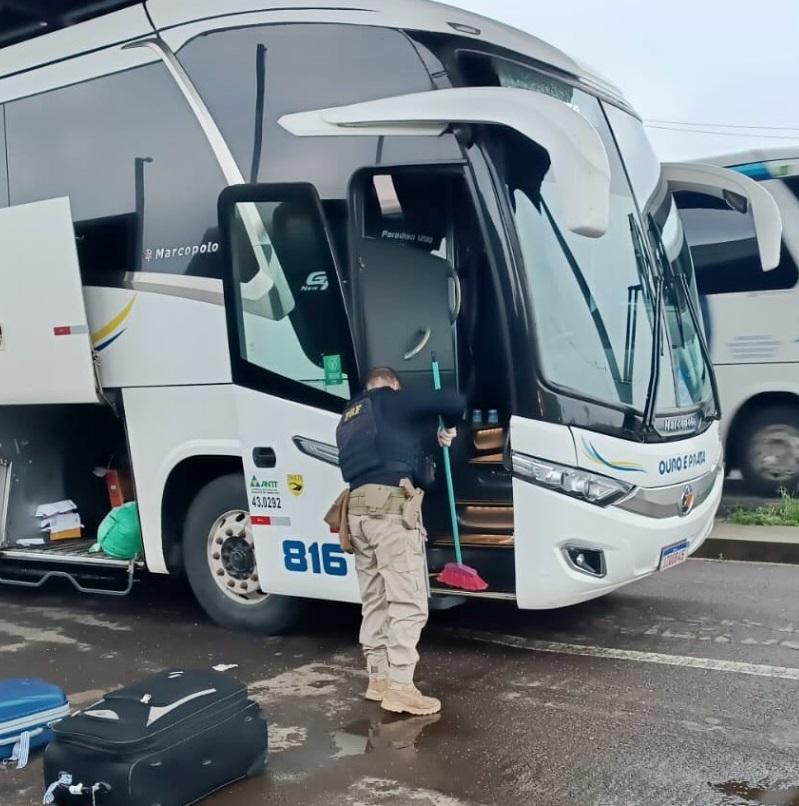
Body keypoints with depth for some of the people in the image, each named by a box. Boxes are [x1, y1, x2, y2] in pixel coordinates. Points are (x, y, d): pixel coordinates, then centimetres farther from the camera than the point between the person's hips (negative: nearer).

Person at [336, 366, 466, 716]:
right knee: (408, 600, -6)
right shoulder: (394, 401, 5)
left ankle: (378, 678, 18)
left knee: (375, 600, 14)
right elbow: (455, 401, -6)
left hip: (357, 508, 8)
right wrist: (449, 427, 15)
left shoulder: (350, 417, 27)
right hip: (390, 505, -8)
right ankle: (400, 687, -8)